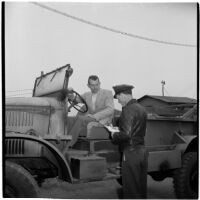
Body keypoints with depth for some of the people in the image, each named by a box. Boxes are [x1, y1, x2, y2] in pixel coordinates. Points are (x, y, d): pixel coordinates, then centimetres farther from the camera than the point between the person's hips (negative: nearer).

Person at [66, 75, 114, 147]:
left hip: (103, 121, -5)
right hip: (91, 120, 5)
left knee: (80, 118, -28)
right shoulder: (87, 95, 15)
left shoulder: (108, 93, -2)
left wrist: (94, 116, -25)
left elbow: (110, 109, -14)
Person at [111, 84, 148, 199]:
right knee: (141, 187, 18)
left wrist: (114, 135, -5)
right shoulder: (141, 108, 12)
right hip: (142, 150, 9)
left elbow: (126, 134, -24)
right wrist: (118, 130, 16)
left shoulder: (128, 110, -15)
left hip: (131, 152, -9)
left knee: (131, 189, 2)